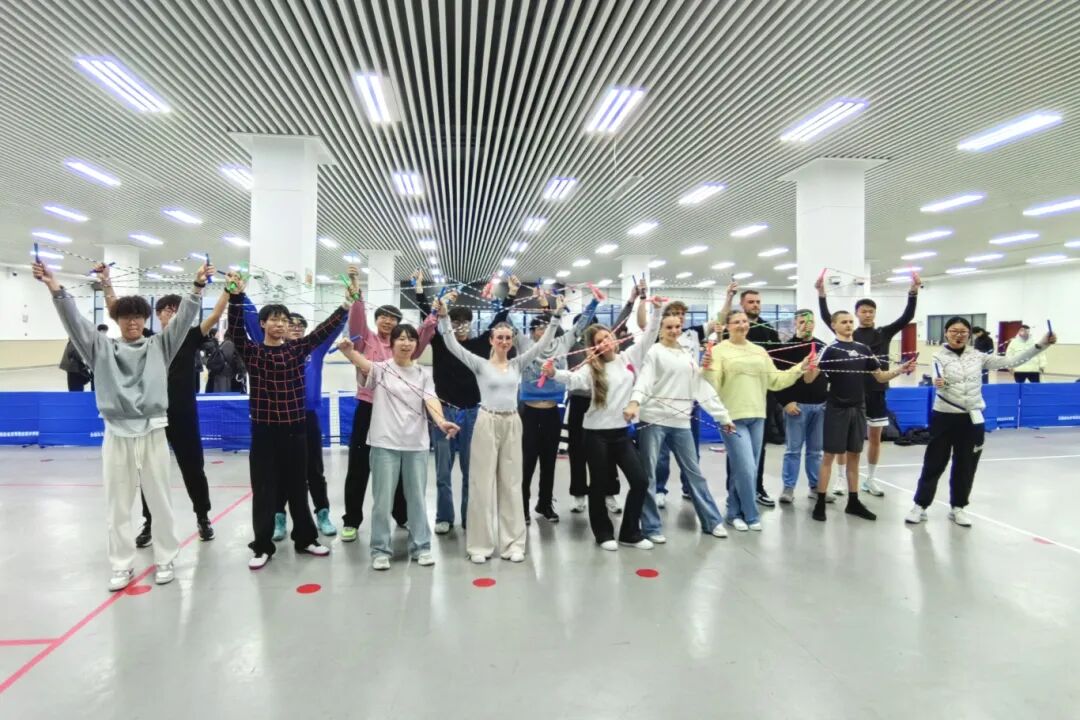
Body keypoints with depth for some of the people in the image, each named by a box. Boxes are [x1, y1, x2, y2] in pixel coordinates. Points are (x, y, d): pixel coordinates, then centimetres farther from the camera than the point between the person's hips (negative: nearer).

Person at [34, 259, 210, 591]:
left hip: (153, 433, -1)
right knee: (118, 505, 9)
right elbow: (74, 320, -3)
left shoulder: (159, 346, 5)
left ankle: (165, 559, 21)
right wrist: (56, 289, -17)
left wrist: (197, 286, -15)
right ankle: (122, 566, 22)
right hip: (117, 436, 1)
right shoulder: (103, 348, 6)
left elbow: (183, 319, -4)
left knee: (160, 501, 8)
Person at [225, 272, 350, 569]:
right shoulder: (251, 352, -1)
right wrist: (235, 296, -30)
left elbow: (325, 329, -1)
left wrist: (348, 302, -10)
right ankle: (262, 546, 17)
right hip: (264, 430, -2)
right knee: (264, 490, 5)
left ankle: (305, 538, 25)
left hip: (296, 428, 2)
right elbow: (235, 329, -17)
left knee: (298, 487, 13)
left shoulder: (298, 349, 5)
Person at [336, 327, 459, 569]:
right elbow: (362, 363, -21)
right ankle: (380, 549, 17)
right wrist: (347, 349, -44)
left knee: (417, 497, 10)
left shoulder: (423, 374, 8)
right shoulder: (381, 369, 0)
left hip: (416, 444, 2)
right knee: (382, 499, 4)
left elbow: (431, 400, -7)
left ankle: (421, 546, 22)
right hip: (385, 443, -2)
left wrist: (441, 421, -28)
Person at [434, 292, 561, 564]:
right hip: (487, 424, -3)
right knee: (483, 483, 2)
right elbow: (453, 346, -11)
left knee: (511, 483, 8)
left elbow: (542, 343, 2)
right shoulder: (480, 364, -1)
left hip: (512, 424, 3)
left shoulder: (518, 364, 7)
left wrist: (556, 316, -6)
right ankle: (480, 544, 11)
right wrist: (444, 318, -22)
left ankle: (512, 543, 16)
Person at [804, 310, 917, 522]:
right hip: (837, 409, -5)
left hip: (858, 409, 5)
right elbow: (809, 379, -18)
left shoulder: (863, 349, 9)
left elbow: (880, 376, 15)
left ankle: (853, 502, 22)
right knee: (829, 455, -2)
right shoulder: (830, 350, -8)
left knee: (854, 455, 12)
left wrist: (901, 370, -1)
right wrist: (810, 367, -39)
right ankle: (820, 503, 4)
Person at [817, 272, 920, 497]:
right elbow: (827, 318, -11)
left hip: (876, 392, 3)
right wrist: (821, 293, -21)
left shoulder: (884, 333, 6)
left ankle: (870, 479, 21)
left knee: (875, 437, 9)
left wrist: (914, 291, -13)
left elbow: (906, 317, -3)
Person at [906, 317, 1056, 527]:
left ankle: (957, 507, 24)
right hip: (944, 417, -3)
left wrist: (1041, 344, -3)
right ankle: (920, 506, 12)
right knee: (934, 463, 2)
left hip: (972, 419, 4)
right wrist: (938, 383, -45)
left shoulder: (977, 356, 5)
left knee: (966, 466, 10)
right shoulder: (939, 356, -6)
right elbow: (939, 380, -21)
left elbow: (1010, 361, 4)